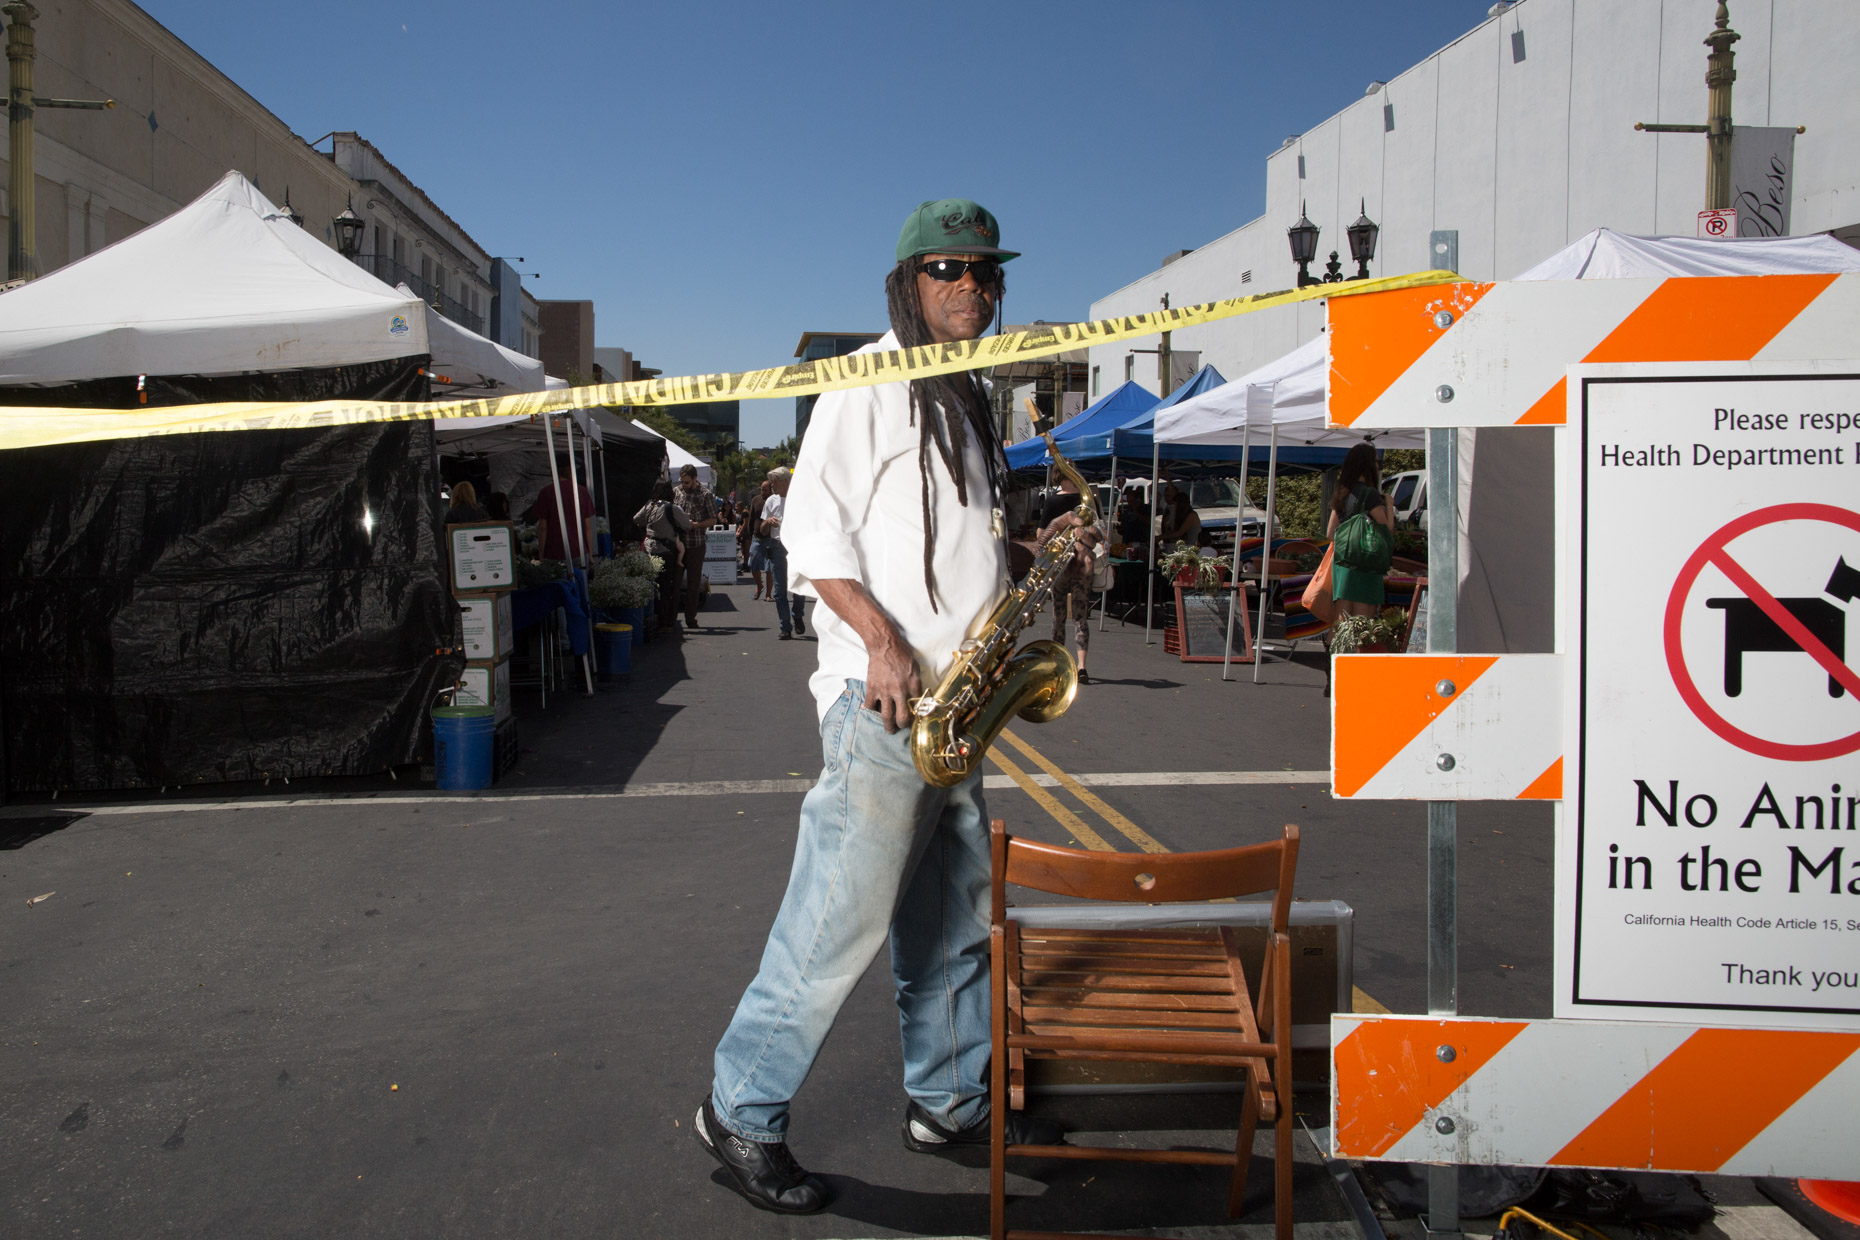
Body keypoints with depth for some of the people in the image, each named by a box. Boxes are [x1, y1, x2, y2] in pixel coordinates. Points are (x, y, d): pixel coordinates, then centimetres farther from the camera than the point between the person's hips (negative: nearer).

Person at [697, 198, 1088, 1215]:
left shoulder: (968, 399, 21)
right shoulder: (870, 381, -5)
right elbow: (811, 527, -12)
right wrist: (881, 639, -22)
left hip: (952, 703, 9)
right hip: (881, 701, -9)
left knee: (956, 918, 14)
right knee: (840, 921, -6)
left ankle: (951, 1103, 28)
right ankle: (741, 1114, 8)